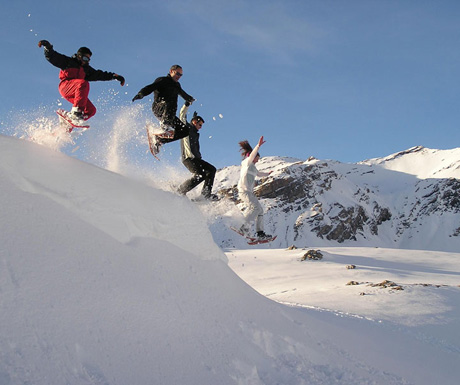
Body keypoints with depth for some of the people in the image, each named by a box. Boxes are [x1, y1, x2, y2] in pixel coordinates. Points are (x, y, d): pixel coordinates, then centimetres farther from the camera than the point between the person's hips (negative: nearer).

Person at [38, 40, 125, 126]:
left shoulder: (86, 69, 25)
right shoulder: (68, 62, 10)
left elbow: (100, 75, 25)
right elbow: (52, 57, 5)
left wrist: (114, 76, 14)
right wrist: (47, 47, -13)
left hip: (74, 94, 7)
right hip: (65, 86, -6)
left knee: (91, 110, -11)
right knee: (83, 83, -34)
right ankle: (76, 111, -44)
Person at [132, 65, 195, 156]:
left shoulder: (177, 85, 28)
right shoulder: (162, 80, 6)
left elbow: (182, 93, 50)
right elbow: (150, 87, -9)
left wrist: (189, 99, 70)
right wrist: (141, 94, -30)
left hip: (169, 113, 7)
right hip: (159, 107, -7)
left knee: (185, 130, -6)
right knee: (170, 103, -37)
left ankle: (159, 140, -11)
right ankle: (165, 125, -53)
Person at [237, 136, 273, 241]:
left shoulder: (252, 166, 27)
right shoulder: (247, 162, 1)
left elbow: (258, 173, 46)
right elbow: (252, 154, -21)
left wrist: (267, 174, 61)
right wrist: (259, 145, -32)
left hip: (249, 191, 10)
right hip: (244, 190, -10)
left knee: (259, 210, 6)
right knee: (255, 207, -25)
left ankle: (260, 233, 3)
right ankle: (244, 226, -32)